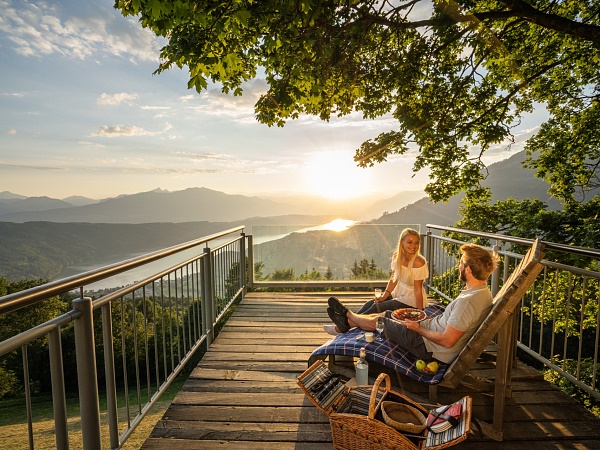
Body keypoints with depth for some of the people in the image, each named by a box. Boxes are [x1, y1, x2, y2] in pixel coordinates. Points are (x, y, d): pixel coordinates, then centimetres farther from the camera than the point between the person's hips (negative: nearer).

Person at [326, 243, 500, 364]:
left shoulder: (467, 301, -34)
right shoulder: (484, 292, -2)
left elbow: (447, 341, -32)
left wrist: (418, 328, -16)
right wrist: (425, 319, 6)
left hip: (432, 348, -8)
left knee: (378, 321, 8)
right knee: (386, 314, 17)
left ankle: (348, 315, 37)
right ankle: (348, 321, 36)